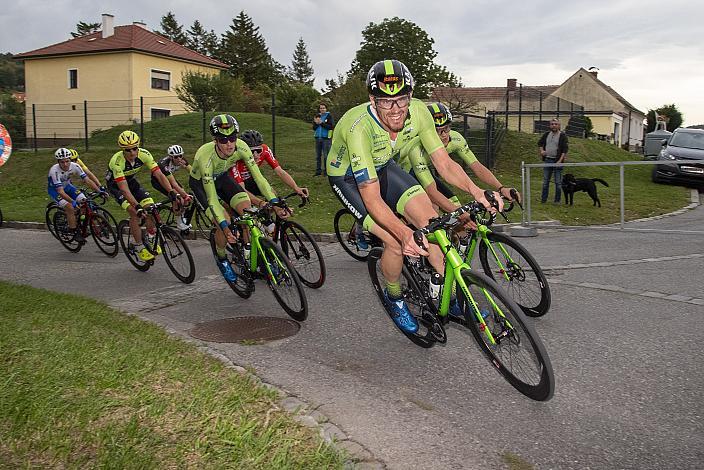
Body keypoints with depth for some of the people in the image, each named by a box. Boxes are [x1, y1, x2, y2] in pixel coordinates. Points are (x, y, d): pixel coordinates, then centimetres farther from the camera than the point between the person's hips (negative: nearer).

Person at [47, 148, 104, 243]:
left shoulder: (74, 166, -23)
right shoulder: (54, 171, -35)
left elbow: (87, 180, -23)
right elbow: (60, 191, -40)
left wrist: (99, 191, -36)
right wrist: (73, 201, -52)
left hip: (67, 186, 5)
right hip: (54, 189, -5)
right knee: (70, 207, -26)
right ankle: (75, 233, -13)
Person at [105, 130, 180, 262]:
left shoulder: (144, 154, -26)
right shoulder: (117, 161, -37)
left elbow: (159, 175, -28)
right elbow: (124, 188, -41)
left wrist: (172, 192, -41)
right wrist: (137, 206, -52)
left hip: (131, 180, 4)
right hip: (115, 184, -4)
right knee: (135, 212, -23)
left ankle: (150, 239, 10)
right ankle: (139, 247, -8)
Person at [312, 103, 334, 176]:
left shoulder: (329, 116, -3)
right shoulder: (317, 116, 11)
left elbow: (331, 126, -15)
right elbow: (314, 128, 8)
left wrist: (322, 123, -19)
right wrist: (316, 123, -13)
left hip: (326, 138, -5)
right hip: (318, 138, 5)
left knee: (326, 155, -5)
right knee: (318, 155, 9)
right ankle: (318, 171, 16)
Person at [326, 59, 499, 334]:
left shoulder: (418, 112, -24)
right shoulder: (360, 128, -38)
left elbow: (444, 164, -18)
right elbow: (372, 198, -39)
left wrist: (475, 191, -37)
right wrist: (404, 233, -54)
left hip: (382, 167, 5)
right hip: (348, 176, -5)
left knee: (431, 220, -14)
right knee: (396, 242, -20)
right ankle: (394, 299, 10)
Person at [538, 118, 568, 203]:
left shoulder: (562, 136, -5)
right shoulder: (546, 134, 9)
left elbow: (565, 150, -10)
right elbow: (540, 143, 25)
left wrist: (560, 161, -18)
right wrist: (541, 150, 6)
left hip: (557, 161, -4)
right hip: (547, 160, 4)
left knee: (558, 182, 1)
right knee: (545, 181, 10)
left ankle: (557, 200, 8)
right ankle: (543, 199, 17)